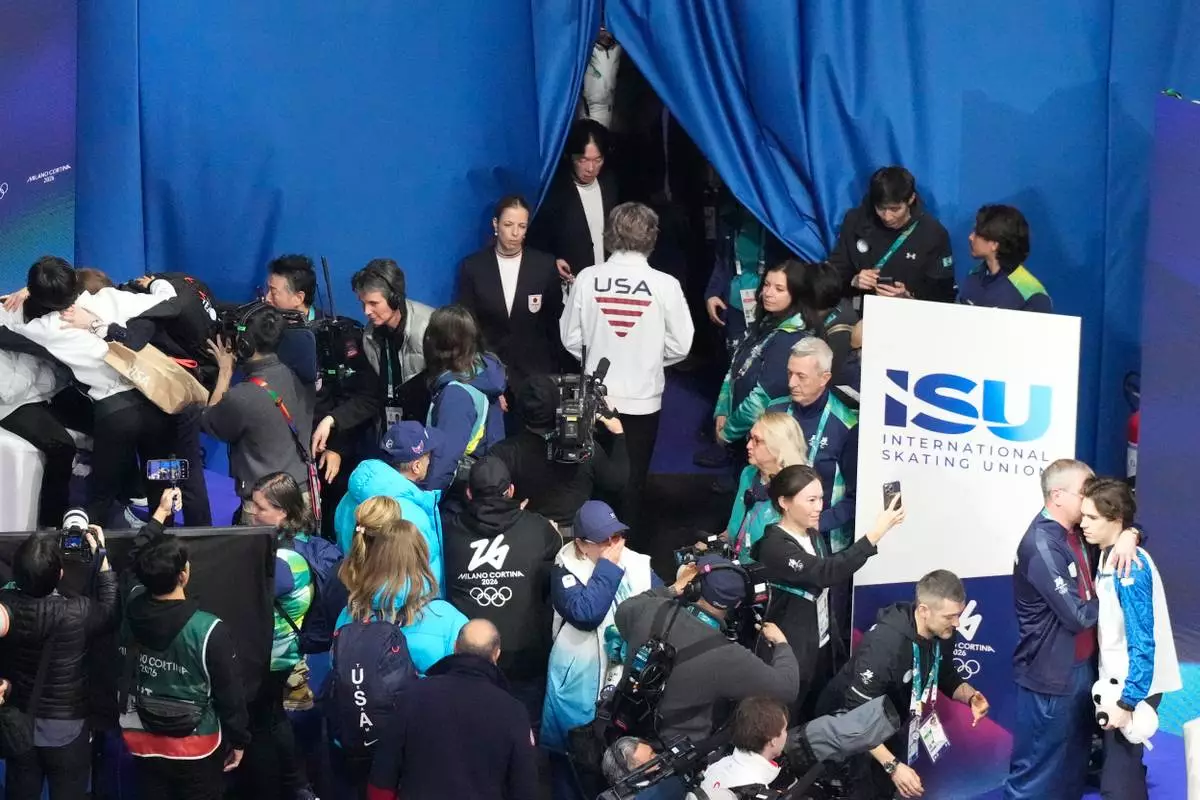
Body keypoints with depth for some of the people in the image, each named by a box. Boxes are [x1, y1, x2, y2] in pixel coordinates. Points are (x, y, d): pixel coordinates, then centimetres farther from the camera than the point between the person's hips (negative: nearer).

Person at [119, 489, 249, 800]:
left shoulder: (132, 610, -11)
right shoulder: (209, 630, -24)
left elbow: (140, 563, 12)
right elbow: (229, 692, -14)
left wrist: (161, 512, 23)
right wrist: (238, 740, 1)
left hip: (143, 742, 5)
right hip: (196, 747, -4)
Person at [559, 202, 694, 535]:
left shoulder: (587, 279, -11)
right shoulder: (664, 285, -16)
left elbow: (571, 338, -4)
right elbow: (680, 345, -9)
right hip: (642, 397, -2)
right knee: (633, 479, 13)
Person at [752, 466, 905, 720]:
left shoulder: (814, 536, 6)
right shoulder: (774, 547, -22)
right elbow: (828, 573, -33)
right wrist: (876, 532, -36)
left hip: (823, 648, 8)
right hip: (791, 652, -8)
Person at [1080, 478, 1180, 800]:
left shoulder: (1129, 567, -21)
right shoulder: (1108, 558, 7)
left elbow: (1142, 641, -23)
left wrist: (1128, 701, -23)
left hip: (1134, 686, -9)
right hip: (1119, 682, 9)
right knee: (1126, 772, 16)